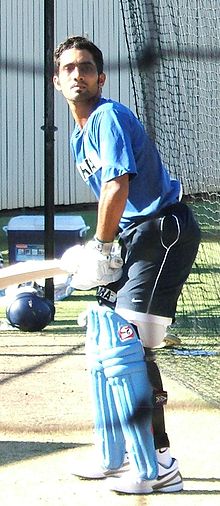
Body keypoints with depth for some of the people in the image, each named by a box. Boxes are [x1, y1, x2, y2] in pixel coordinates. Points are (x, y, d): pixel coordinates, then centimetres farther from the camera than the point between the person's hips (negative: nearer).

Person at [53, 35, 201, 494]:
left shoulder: (108, 116, -14)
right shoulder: (79, 137, 17)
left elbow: (117, 187, -24)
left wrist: (101, 246, -13)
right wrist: (101, 249, 5)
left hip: (166, 231, -10)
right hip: (139, 238, 10)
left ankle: (161, 464, -12)